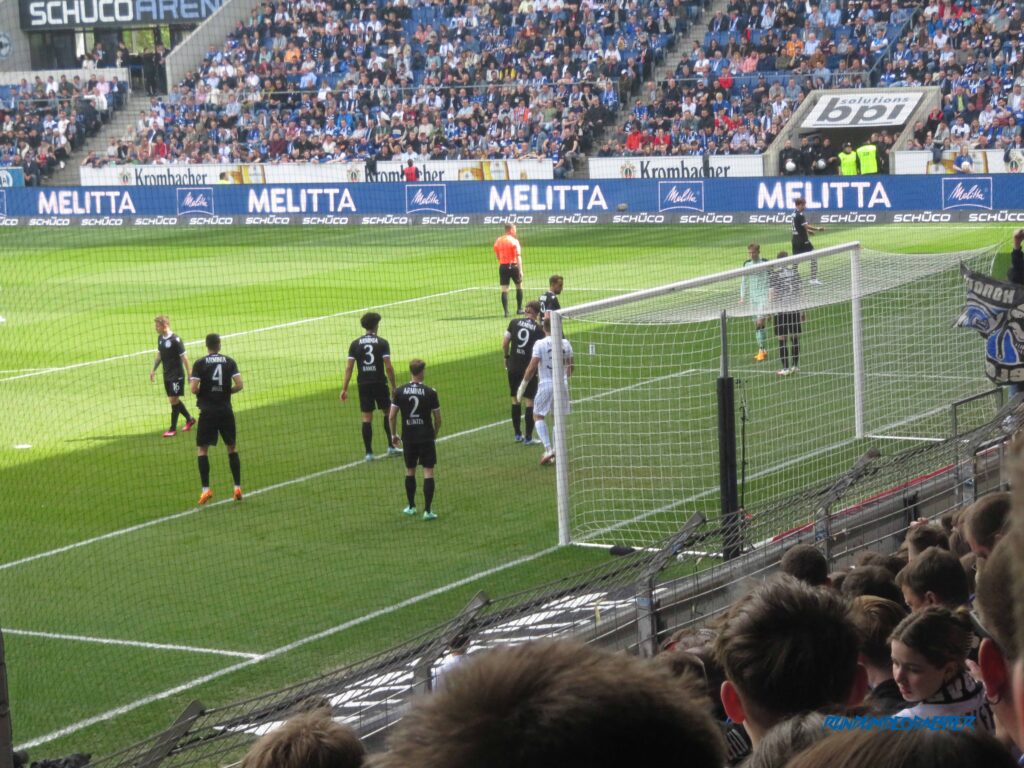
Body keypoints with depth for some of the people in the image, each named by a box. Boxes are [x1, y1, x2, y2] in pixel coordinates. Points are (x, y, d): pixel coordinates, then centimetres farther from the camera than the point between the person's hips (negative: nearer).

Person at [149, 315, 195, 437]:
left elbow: (184, 357, -13)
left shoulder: (175, 339, -17)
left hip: (177, 375, -8)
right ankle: (189, 419, 30)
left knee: (173, 400, -6)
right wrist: (154, 369, 12)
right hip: (167, 375, 8)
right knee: (173, 400, 13)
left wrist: (189, 373, -12)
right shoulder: (160, 338, 5)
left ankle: (173, 428, 1)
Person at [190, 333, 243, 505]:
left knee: (201, 449, 6)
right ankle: (237, 487, 9)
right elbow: (239, 385, -6)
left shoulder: (200, 364, -5)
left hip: (208, 412, -2)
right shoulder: (229, 362, 1)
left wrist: (202, 393, 11)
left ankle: (206, 489, -5)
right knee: (232, 447, 15)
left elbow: (194, 389, -11)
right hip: (226, 410, 2)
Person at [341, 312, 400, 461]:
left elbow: (349, 367, -2)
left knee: (367, 418, 4)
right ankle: (391, 447, 17)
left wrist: (344, 389, 1)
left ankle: (369, 452, 3)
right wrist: (393, 386, -2)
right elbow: (388, 367, -10)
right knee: (388, 413, 16)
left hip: (363, 384, 2)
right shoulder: (382, 343, -5)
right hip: (380, 383, -2)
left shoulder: (355, 344, 2)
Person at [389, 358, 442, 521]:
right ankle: (427, 510, -7)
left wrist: (393, 434, 15)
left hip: (408, 438, 3)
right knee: (428, 472, 0)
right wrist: (435, 434, 16)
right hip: (426, 437, -3)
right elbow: (438, 419, -3)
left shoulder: (400, 391, -3)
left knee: (410, 471, 17)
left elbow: (391, 416, 0)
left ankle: (411, 507, 27)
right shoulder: (430, 392, -9)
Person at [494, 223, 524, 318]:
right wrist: (520, 270, -16)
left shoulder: (498, 241, 7)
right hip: (513, 265, -4)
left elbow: (497, 256, 13)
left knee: (504, 289, 2)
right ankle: (519, 309, 18)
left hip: (502, 266, 4)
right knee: (519, 286, 15)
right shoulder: (514, 241, -9)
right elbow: (518, 257, -14)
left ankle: (506, 311, -4)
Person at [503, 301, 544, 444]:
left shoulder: (514, 323, 0)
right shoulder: (538, 329, -6)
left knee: (515, 400, 15)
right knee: (529, 402, 2)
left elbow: (504, 344, 1)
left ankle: (517, 434, 21)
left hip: (513, 368, 3)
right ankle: (528, 437, 1)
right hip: (529, 369, -3)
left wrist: (507, 357, 16)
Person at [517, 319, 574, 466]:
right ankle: (557, 452, 14)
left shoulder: (540, 344, -10)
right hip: (562, 384, 4)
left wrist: (523, 385, -4)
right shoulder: (565, 343, 2)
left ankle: (548, 449, -6)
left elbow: (531, 368, -13)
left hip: (546, 384, -4)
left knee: (538, 416, 8)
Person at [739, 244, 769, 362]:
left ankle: (761, 350, -11)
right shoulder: (747, 264, 9)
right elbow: (744, 281, 18)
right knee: (756, 324, 6)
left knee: (760, 323, -15)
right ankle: (764, 350, 13)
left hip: (764, 296, -6)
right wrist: (742, 297, 12)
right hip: (753, 297, 6)